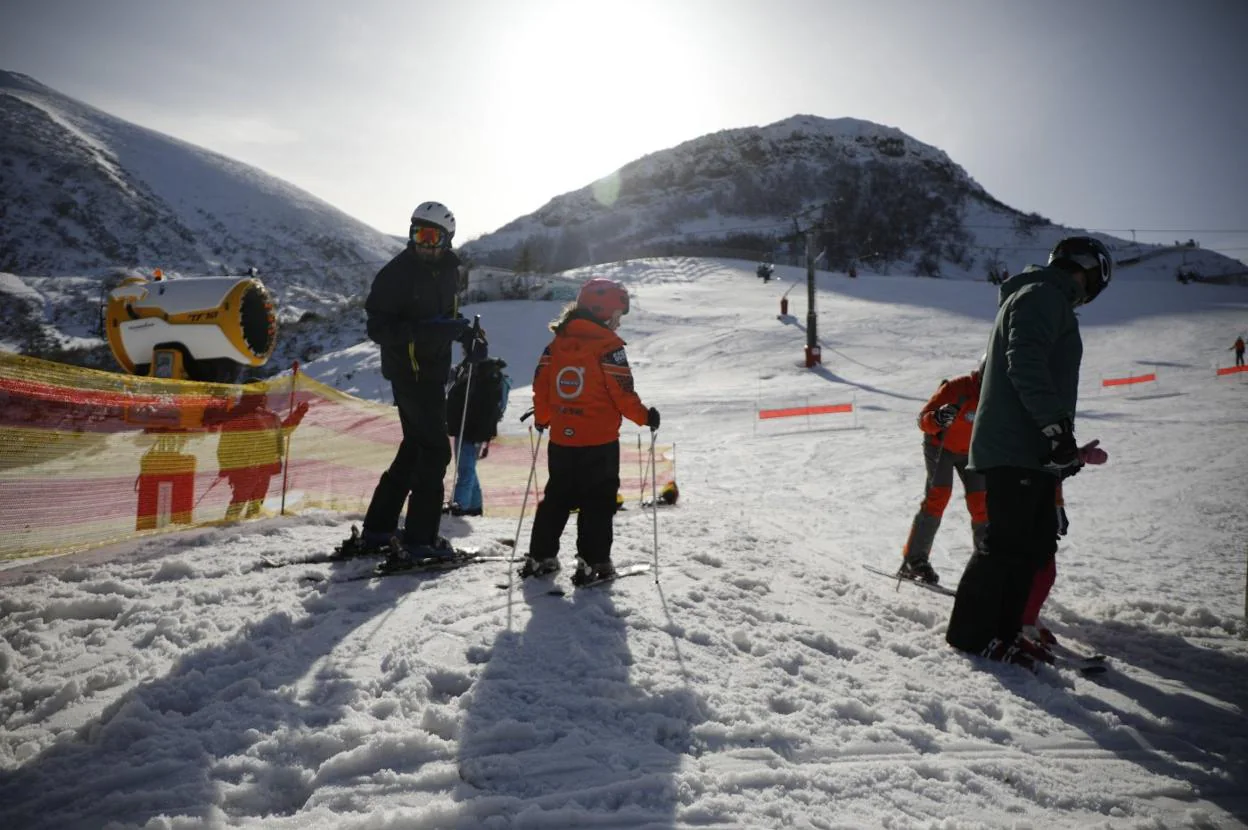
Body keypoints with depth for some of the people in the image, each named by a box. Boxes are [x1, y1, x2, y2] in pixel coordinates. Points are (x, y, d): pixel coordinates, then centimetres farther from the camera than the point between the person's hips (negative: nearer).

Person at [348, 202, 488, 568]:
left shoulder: (448, 270, 9)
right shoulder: (396, 273, -14)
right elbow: (378, 328, -17)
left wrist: (468, 334, 4)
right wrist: (422, 330, -31)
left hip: (433, 369, 9)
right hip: (409, 370, -9)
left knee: (416, 447, 14)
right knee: (435, 450, -8)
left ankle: (377, 528, 25)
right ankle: (419, 539, -1)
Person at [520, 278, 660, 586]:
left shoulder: (557, 343, 6)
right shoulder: (608, 345, -12)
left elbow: (541, 383, 8)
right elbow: (622, 392, -15)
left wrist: (542, 418, 22)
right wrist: (645, 416, -1)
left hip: (561, 439, 6)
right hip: (599, 441, -6)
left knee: (556, 498, 17)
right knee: (597, 502, 4)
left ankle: (540, 556, 19)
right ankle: (593, 562, 2)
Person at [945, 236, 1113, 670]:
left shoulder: (1045, 301, 27)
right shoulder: (1042, 296, -6)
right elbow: (1026, 364, -21)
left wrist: (1065, 445, 25)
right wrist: (1057, 428, -24)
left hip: (1031, 451, 11)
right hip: (1017, 449, -11)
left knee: (1037, 541, 11)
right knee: (1008, 543, -8)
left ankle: (1003, 630, 17)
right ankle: (970, 631, 0)